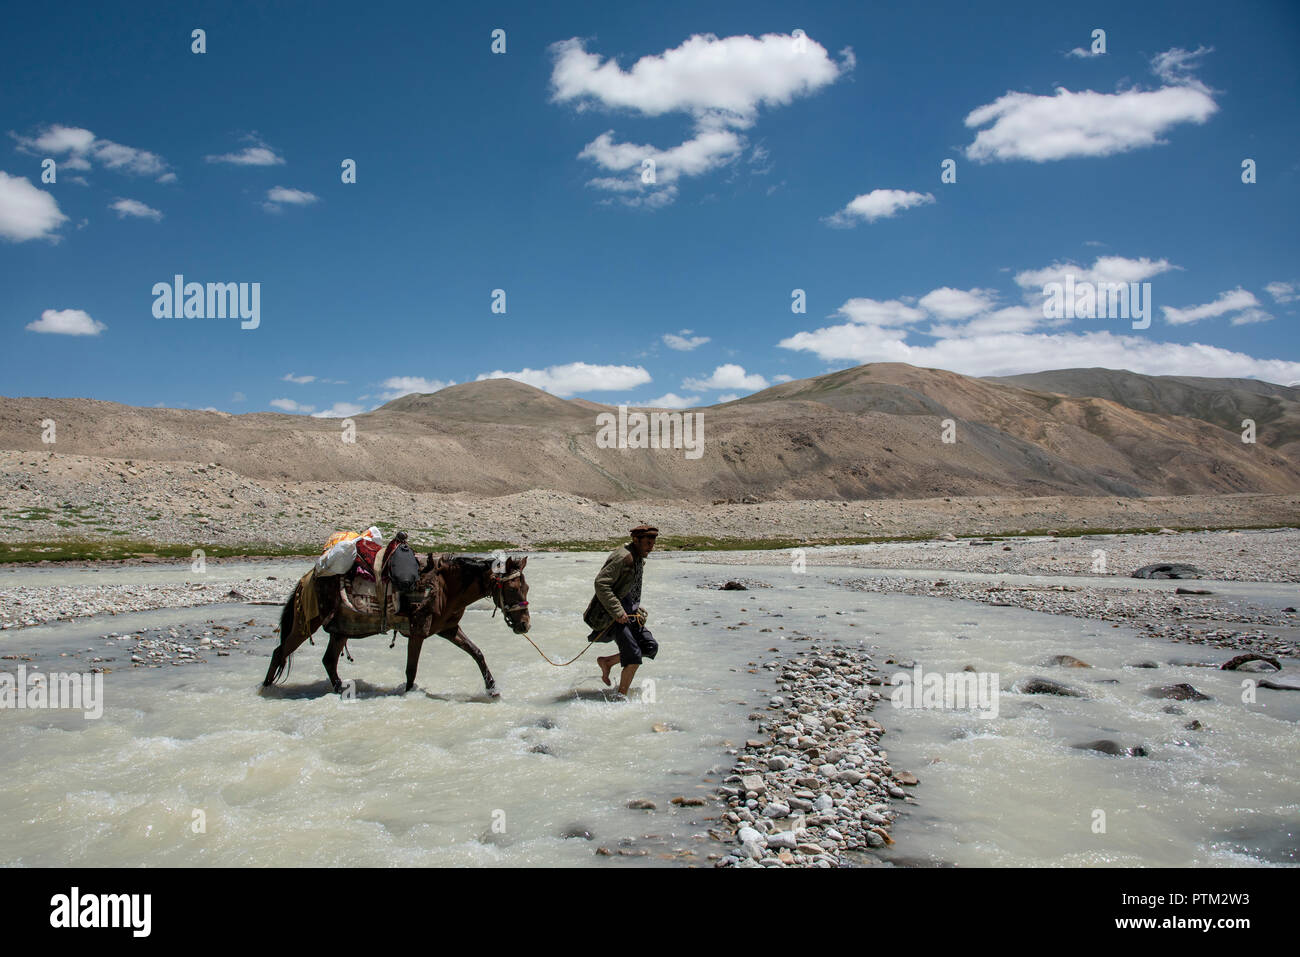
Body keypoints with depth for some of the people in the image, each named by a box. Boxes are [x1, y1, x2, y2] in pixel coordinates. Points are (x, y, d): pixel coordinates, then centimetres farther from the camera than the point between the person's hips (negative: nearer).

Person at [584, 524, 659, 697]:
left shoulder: (639, 560, 11)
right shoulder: (622, 557, -19)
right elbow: (601, 583, -26)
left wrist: (637, 611, 15)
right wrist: (617, 611, -26)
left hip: (628, 613, 9)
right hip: (609, 616, -9)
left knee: (651, 647, 3)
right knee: (634, 657, -13)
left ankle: (607, 661, 13)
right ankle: (622, 696, 3)